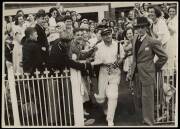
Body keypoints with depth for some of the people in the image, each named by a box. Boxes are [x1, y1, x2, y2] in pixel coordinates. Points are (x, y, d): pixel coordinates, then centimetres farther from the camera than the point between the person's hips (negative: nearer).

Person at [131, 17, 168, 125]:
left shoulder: (152, 42, -13)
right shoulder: (135, 39, 7)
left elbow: (164, 57, -7)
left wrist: (155, 68, -2)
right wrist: (133, 68, 14)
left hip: (147, 75, -6)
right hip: (136, 74, 7)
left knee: (147, 99, 1)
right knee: (138, 99, 15)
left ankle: (149, 122, 17)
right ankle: (140, 120, 31)